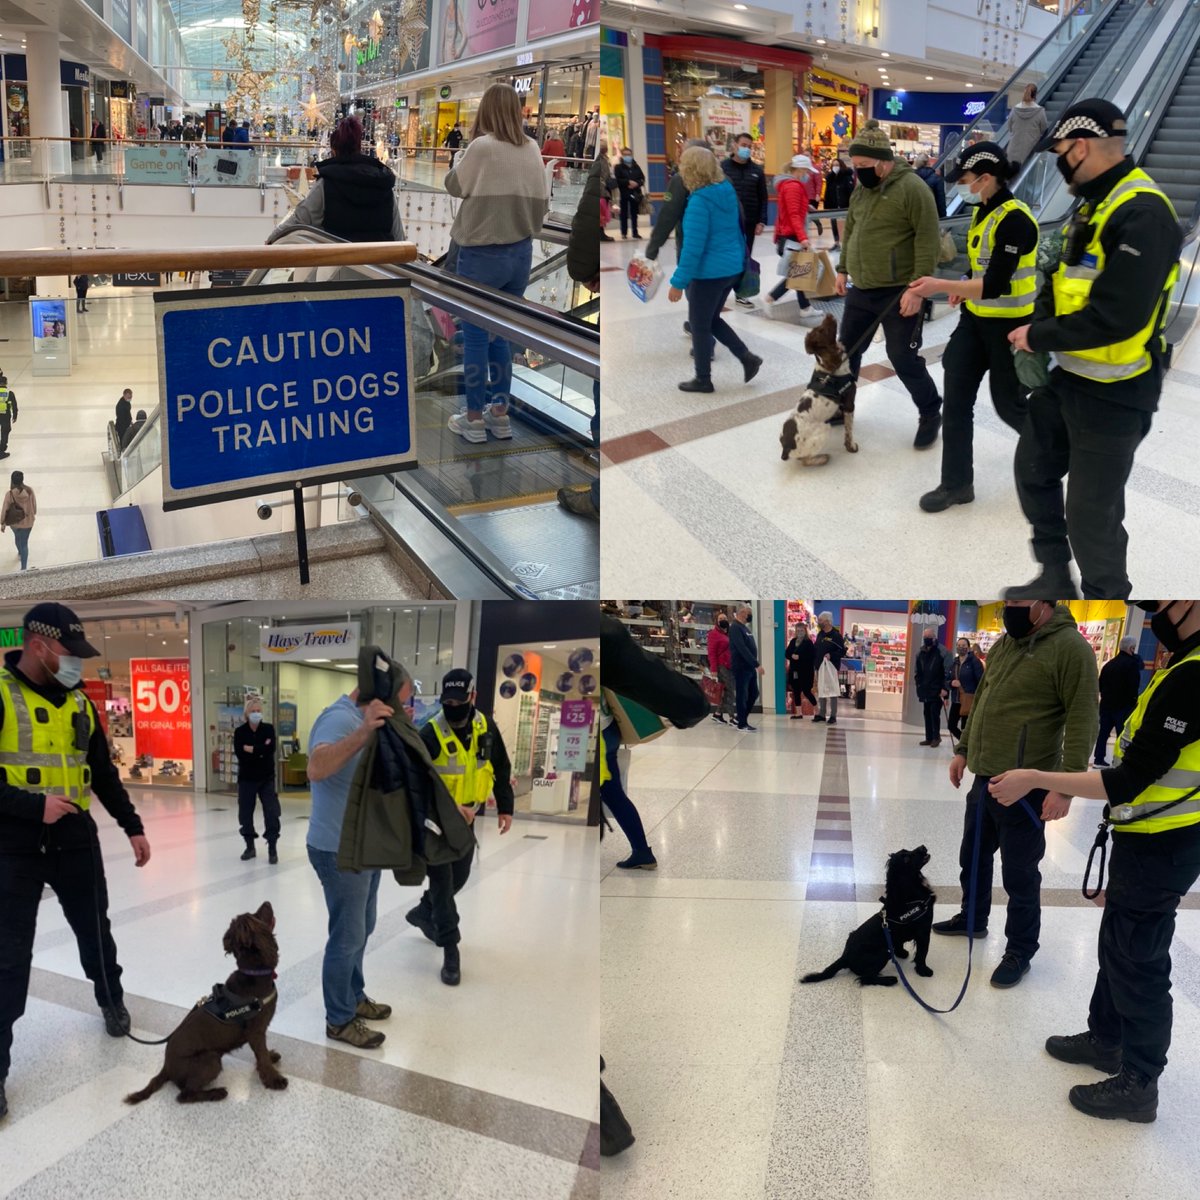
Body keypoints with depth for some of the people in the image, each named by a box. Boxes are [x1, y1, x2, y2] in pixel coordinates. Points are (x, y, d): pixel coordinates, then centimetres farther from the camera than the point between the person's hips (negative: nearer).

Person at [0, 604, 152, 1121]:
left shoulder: (78, 702, 7)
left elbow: (104, 772, 16)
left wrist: (132, 827, 17)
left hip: (74, 838, 5)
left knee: (95, 930, 19)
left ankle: (112, 1000, 45)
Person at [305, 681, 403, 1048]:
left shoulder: (362, 721, 8)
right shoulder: (340, 719, -23)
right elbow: (316, 769, -41)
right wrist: (364, 733, -53)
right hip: (339, 850, -10)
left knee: (360, 930, 21)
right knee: (348, 936, 1)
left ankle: (354, 997, 37)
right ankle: (339, 1020, 13)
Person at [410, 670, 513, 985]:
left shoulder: (486, 726, -8)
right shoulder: (431, 734, -23)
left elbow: (501, 768, 5)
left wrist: (505, 807, 5)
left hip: (466, 816, 5)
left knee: (460, 876, 19)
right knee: (442, 881, -5)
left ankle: (424, 912, 45)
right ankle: (450, 952, 4)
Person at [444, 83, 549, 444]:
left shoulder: (482, 147, -15)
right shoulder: (532, 150, 0)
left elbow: (453, 185, -1)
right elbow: (542, 202, 6)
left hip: (481, 255, -5)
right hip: (520, 253, 5)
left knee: (475, 338, 4)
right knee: (501, 335, 16)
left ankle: (474, 420, 10)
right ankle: (500, 413, 21)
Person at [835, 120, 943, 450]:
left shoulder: (911, 188, -17)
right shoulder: (861, 189, 8)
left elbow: (927, 240, -19)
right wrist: (843, 269, 18)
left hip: (897, 293, -7)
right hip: (860, 290, 7)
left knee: (903, 358, -1)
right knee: (847, 350, 16)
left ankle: (931, 414, 17)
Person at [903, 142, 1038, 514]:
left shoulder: (1014, 220, -22)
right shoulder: (983, 212, 6)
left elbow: (995, 285, -28)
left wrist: (942, 286, -29)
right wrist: (963, 286, 4)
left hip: (1009, 325, -8)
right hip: (975, 318, 9)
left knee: (1008, 403, 5)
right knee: (956, 398, 4)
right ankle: (956, 482, 13)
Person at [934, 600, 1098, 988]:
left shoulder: (1070, 647, -16)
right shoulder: (1004, 644, 9)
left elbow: (1082, 720, -19)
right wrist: (964, 749, 19)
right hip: (984, 778, 8)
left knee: (1019, 874, 3)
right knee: (973, 857, 22)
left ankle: (1019, 952, 17)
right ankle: (973, 920, 42)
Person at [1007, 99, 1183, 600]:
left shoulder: (1142, 215, -23)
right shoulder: (1095, 204, 9)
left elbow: (1116, 316, -30)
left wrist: (1039, 338, -17)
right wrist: (1037, 329, -3)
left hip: (1113, 394, -10)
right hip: (1068, 378, 10)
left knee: (1092, 512, -1)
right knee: (1034, 470, 19)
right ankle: (1056, 581, 36)